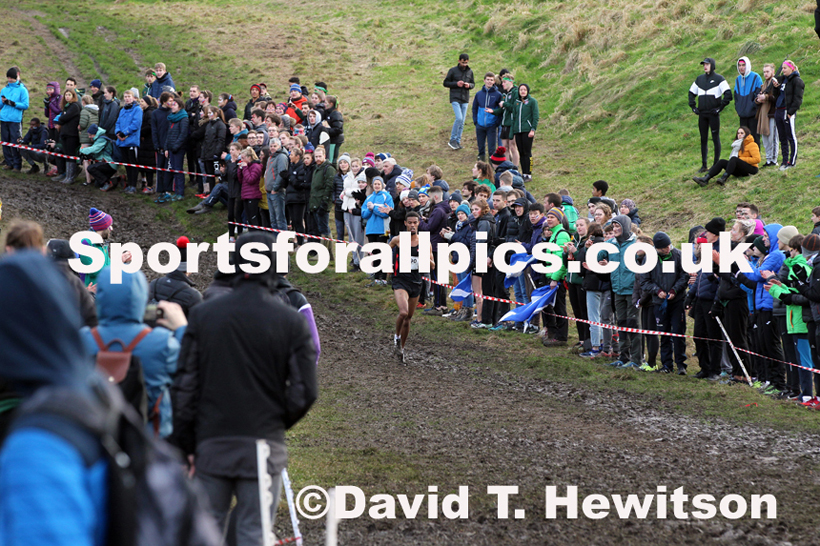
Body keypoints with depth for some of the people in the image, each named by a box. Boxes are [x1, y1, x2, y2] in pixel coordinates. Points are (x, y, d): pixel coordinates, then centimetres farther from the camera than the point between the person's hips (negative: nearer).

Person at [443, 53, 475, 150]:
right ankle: (452, 140, -6)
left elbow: (473, 84, 17)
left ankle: (458, 141, 13)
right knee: (459, 118, -17)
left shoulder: (470, 71, 9)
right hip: (455, 98, -4)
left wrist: (469, 85, -7)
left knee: (462, 122, 5)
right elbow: (446, 83, 1)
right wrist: (456, 84, -15)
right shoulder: (453, 70, -2)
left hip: (465, 99, 4)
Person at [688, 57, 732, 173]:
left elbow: (728, 94, -10)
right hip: (702, 114, 6)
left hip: (713, 114, -6)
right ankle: (704, 165, 12)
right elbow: (691, 93, 26)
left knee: (715, 138, -2)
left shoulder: (719, 79, -4)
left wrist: (720, 107, -12)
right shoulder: (699, 79, 14)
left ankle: (716, 164, 1)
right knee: (703, 139, 7)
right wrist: (693, 107, 14)